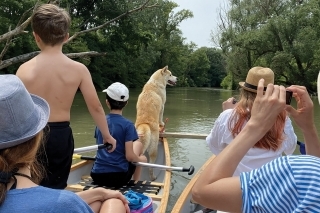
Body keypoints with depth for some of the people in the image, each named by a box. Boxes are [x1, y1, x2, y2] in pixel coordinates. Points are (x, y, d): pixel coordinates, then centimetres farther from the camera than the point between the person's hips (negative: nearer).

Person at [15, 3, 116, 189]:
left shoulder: (25, 69, -8)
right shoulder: (78, 69, -6)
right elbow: (95, 106, -2)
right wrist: (107, 135, 10)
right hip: (61, 135, 1)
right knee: (56, 188, 17)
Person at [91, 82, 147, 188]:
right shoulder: (128, 125, -13)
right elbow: (129, 156, -16)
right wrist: (140, 159, 7)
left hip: (97, 176, 5)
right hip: (119, 177, -5)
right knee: (142, 158, 23)